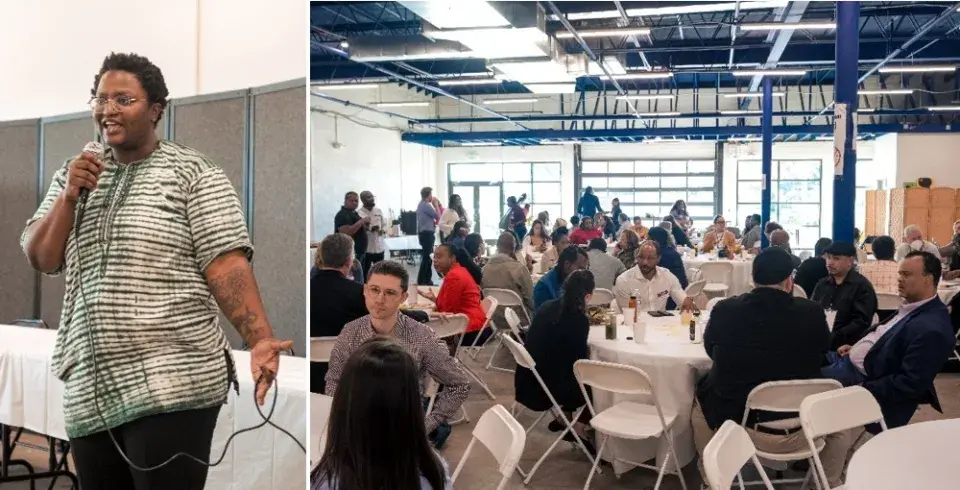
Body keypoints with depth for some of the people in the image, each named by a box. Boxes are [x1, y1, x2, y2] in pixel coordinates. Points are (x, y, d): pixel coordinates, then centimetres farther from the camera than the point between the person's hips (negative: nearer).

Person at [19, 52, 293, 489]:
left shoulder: (193, 174, -4)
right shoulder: (73, 175, 14)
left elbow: (226, 264, -11)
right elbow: (40, 260, 10)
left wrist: (260, 340, -24)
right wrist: (69, 196, -6)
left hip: (171, 389, -5)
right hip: (88, 392, 6)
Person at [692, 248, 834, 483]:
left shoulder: (724, 310, -11)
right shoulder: (811, 312, -12)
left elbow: (710, 348, 10)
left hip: (736, 424, 0)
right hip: (798, 431, 0)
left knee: (700, 400, 30)